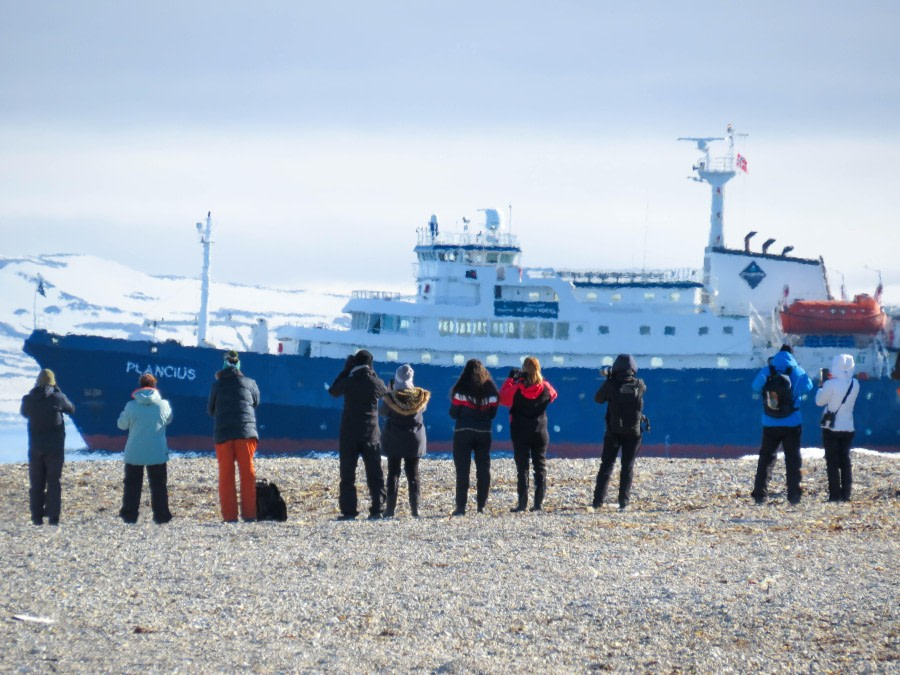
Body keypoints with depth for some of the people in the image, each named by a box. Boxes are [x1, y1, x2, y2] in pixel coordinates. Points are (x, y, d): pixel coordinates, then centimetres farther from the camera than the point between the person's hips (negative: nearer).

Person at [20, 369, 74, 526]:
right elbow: (71, 409, 7)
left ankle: (37, 517, 5)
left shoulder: (28, 399, -3)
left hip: (35, 448, 2)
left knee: (36, 483, 9)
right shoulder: (58, 398, -11)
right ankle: (53, 517, -2)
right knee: (54, 482, 3)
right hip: (55, 448, -2)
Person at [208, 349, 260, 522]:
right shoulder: (249, 383, 5)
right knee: (248, 474, 4)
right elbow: (256, 402, 21)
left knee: (226, 476, 3)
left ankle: (229, 515, -4)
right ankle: (249, 513, -2)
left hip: (222, 434, 0)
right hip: (246, 433, 0)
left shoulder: (217, 386, 5)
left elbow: (210, 410, 16)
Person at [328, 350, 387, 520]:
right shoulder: (375, 383, -5)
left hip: (349, 434, -1)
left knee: (347, 474, 2)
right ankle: (376, 510, 3)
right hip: (371, 434, 1)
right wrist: (372, 374, 14)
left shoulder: (348, 382, -8)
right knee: (374, 474, 8)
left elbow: (333, 391, 11)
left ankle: (348, 511, -4)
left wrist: (345, 371, 12)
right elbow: (385, 393, 17)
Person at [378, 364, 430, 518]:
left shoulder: (391, 396, -14)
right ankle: (415, 509, 3)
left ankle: (390, 508, -3)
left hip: (393, 439, -2)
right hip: (414, 438, 2)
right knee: (413, 473, 8)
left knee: (393, 472, 3)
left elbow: (382, 412, -2)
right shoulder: (420, 395, -7)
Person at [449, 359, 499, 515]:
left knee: (462, 470, 1)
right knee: (483, 469, 11)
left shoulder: (461, 390, -9)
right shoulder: (491, 390, -1)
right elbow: (493, 413, 5)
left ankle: (461, 507, -4)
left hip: (463, 433, -2)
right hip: (484, 433, 2)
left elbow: (454, 414, -6)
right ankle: (481, 506, 10)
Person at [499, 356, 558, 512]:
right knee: (540, 467, 9)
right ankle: (539, 502, 4)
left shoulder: (516, 389, -14)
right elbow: (553, 395, 16)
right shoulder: (545, 388, -5)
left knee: (522, 468, 1)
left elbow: (502, 398, -1)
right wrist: (539, 380, 11)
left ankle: (522, 503, -3)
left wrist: (510, 378, 4)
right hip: (540, 432, 2)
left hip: (520, 433, -2)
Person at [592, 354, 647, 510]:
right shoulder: (639, 385, -6)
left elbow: (598, 399, 3)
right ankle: (624, 502, 0)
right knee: (628, 467, 7)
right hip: (633, 432, 1)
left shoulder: (611, 384, -11)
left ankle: (598, 500, 2)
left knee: (606, 465, 8)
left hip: (614, 432, -1)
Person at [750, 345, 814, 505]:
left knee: (766, 458, 9)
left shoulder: (766, 371, -4)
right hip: (792, 425, -1)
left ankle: (759, 494, 3)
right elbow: (808, 387, 11)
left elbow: (755, 386, 11)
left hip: (770, 425, 1)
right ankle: (794, 494, 2)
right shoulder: (798, 372, -6)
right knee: (793, 459, 7)